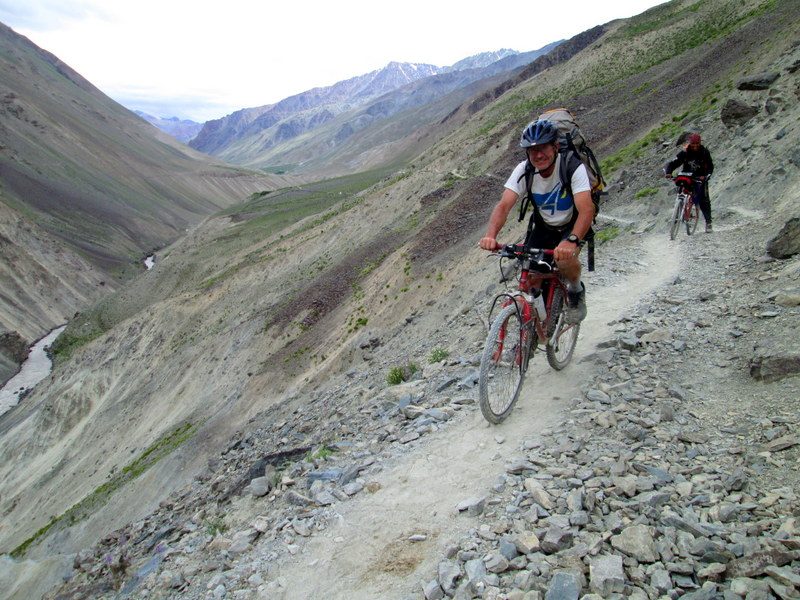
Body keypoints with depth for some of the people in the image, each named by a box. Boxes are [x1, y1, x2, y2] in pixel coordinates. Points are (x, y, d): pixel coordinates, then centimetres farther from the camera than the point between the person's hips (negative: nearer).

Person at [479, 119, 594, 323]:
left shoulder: (573, 168, -28)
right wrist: (491, 235, -49)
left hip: (572, 227, -3)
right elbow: (504, 205, -29)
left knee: (565, 259, -33)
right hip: (543, 227, 4)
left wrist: (572, 240, -58)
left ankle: (576, 291, 1)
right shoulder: (524, 170, -19)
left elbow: (586, 209, -40)